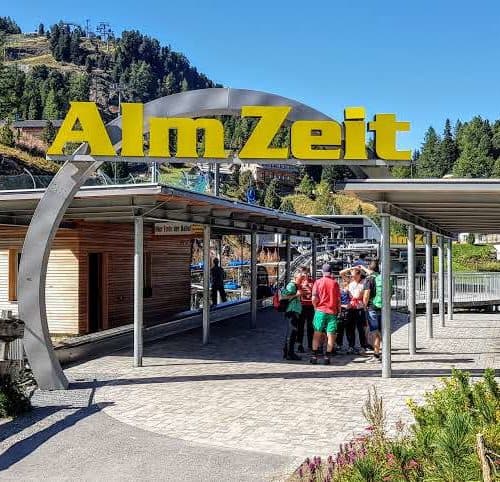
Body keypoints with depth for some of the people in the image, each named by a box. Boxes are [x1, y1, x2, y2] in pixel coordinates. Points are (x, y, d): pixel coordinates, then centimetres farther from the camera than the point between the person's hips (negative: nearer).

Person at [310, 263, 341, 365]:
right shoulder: (335, 282, 0)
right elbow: (338, 298, 3)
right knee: (331, 335, 4)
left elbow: (314, 298, -6)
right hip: (332, 311, 0)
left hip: (320, 311, 0)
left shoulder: (318, 282, -2)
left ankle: (314, 356, 5)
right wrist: (339, 309, 16)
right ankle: (327, 356, 2)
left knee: (317, 334, 7)